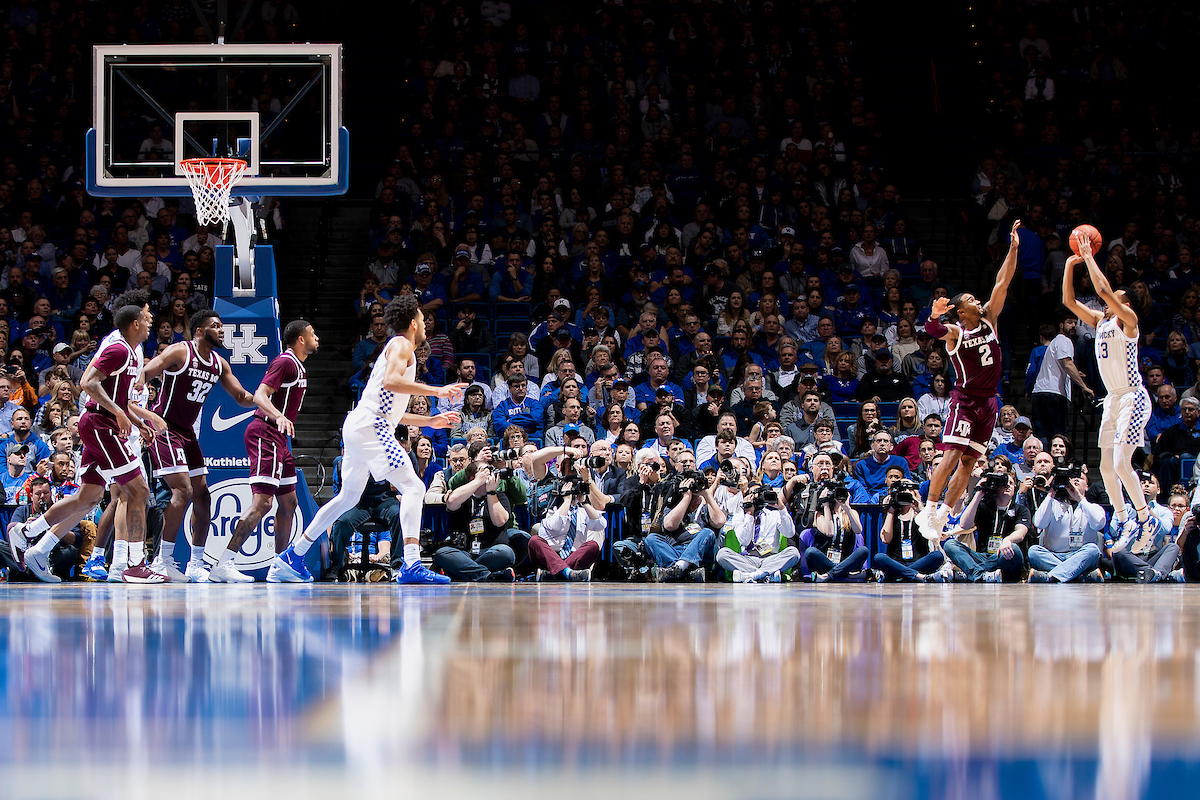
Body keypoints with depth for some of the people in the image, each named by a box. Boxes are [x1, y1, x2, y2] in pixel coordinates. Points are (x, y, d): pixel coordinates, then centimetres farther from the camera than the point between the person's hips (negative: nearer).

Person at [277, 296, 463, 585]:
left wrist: (429, 421, 31)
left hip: (357, 429, 10)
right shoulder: (401, 345, -3)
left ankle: (292, 557, 28)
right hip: (370, 428, -10)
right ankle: (411, 565, -29)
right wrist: (436, 390, -23)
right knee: (413, 488, -16)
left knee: (348, 497, 22)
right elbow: (390, 381, -24)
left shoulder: (397, 348, 27)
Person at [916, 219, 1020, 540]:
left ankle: (943, 516, 7)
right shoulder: (955, 331, -8)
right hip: (965, 400, -6)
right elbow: (934, 331, -31)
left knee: (969, 461, 4)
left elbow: (1002, 284, 2)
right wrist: (934, 317, -54)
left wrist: (1013, 249, -6)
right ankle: (929, 510, -11)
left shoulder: (989, 320, 8)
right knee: (953, 456, -15)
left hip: (988, 401, 6)